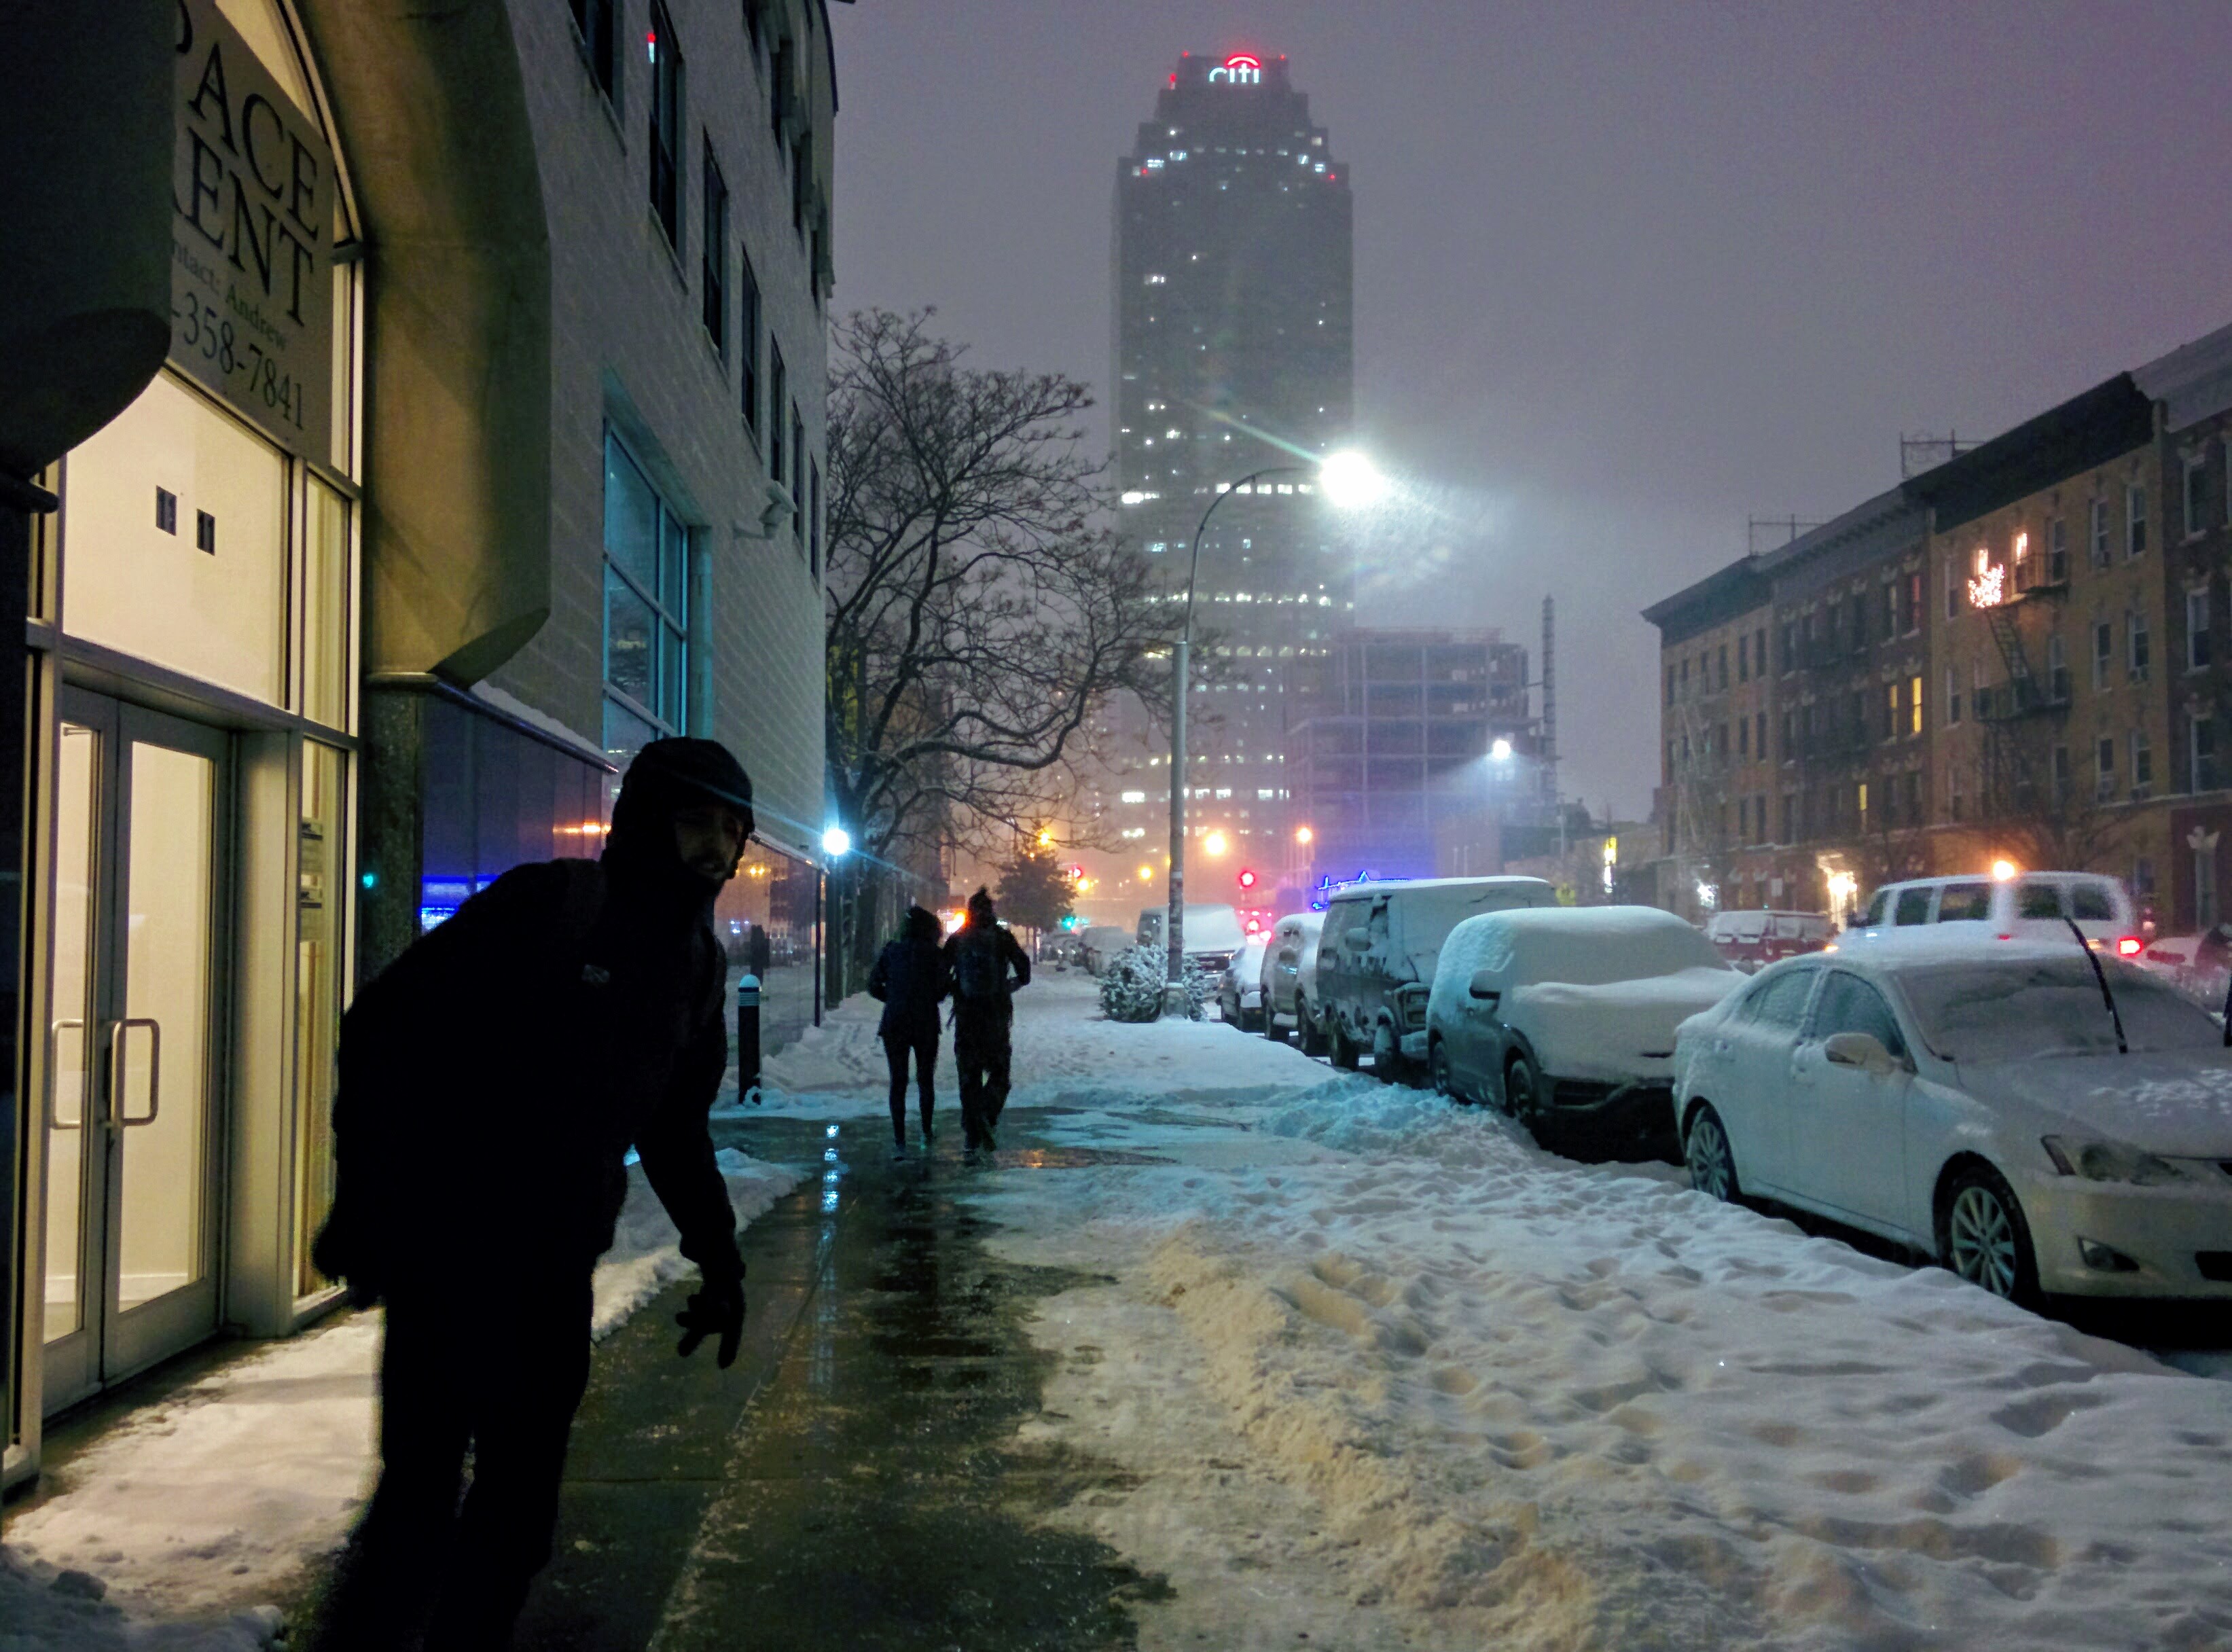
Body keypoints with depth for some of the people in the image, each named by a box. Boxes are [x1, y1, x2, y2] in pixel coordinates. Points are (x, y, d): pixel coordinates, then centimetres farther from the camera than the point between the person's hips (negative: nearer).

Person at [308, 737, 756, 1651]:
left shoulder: (697, 963, 9)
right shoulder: (543, 906, -12)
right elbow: (384, 1030, -13)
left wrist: (718, 1256, 16)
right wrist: (365, 1200, -17)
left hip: (554, 1272, 7)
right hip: (445, 1256, -7)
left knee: (520, 1504, 13)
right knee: (419, 1502, -7)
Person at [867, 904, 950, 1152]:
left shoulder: (890, 951, 3)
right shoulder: (933, 953, -4)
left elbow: (874, 987, 4)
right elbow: (944, 988, -7)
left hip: (894, 1025, 1)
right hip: (926, 1025, -1)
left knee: (898, 1081, 7)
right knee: (925, 1079, 15)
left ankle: (900, 1138, 2)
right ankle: (926, 1133, 13)